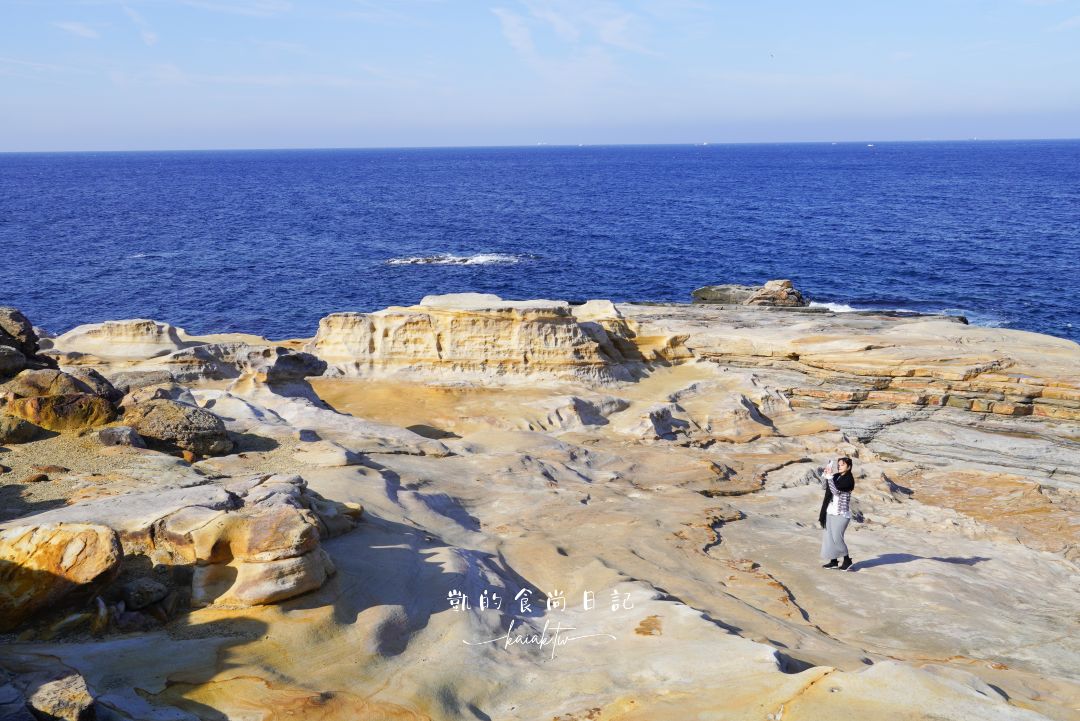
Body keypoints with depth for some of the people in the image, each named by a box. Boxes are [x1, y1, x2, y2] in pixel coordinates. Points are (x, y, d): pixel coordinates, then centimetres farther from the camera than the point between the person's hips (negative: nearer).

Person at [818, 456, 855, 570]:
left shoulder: (849, 479, -11)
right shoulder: (836, 476, 10)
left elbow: (836, 491, -20)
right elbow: (825, 485, 9)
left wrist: (829, 476, -19)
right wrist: (825, 474, -4)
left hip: (841, 513, -7)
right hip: (830, 512, 7)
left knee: (837, 538, -6)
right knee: (828, 537, 7)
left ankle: (847, 560, 11)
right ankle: (834, 561, 16)